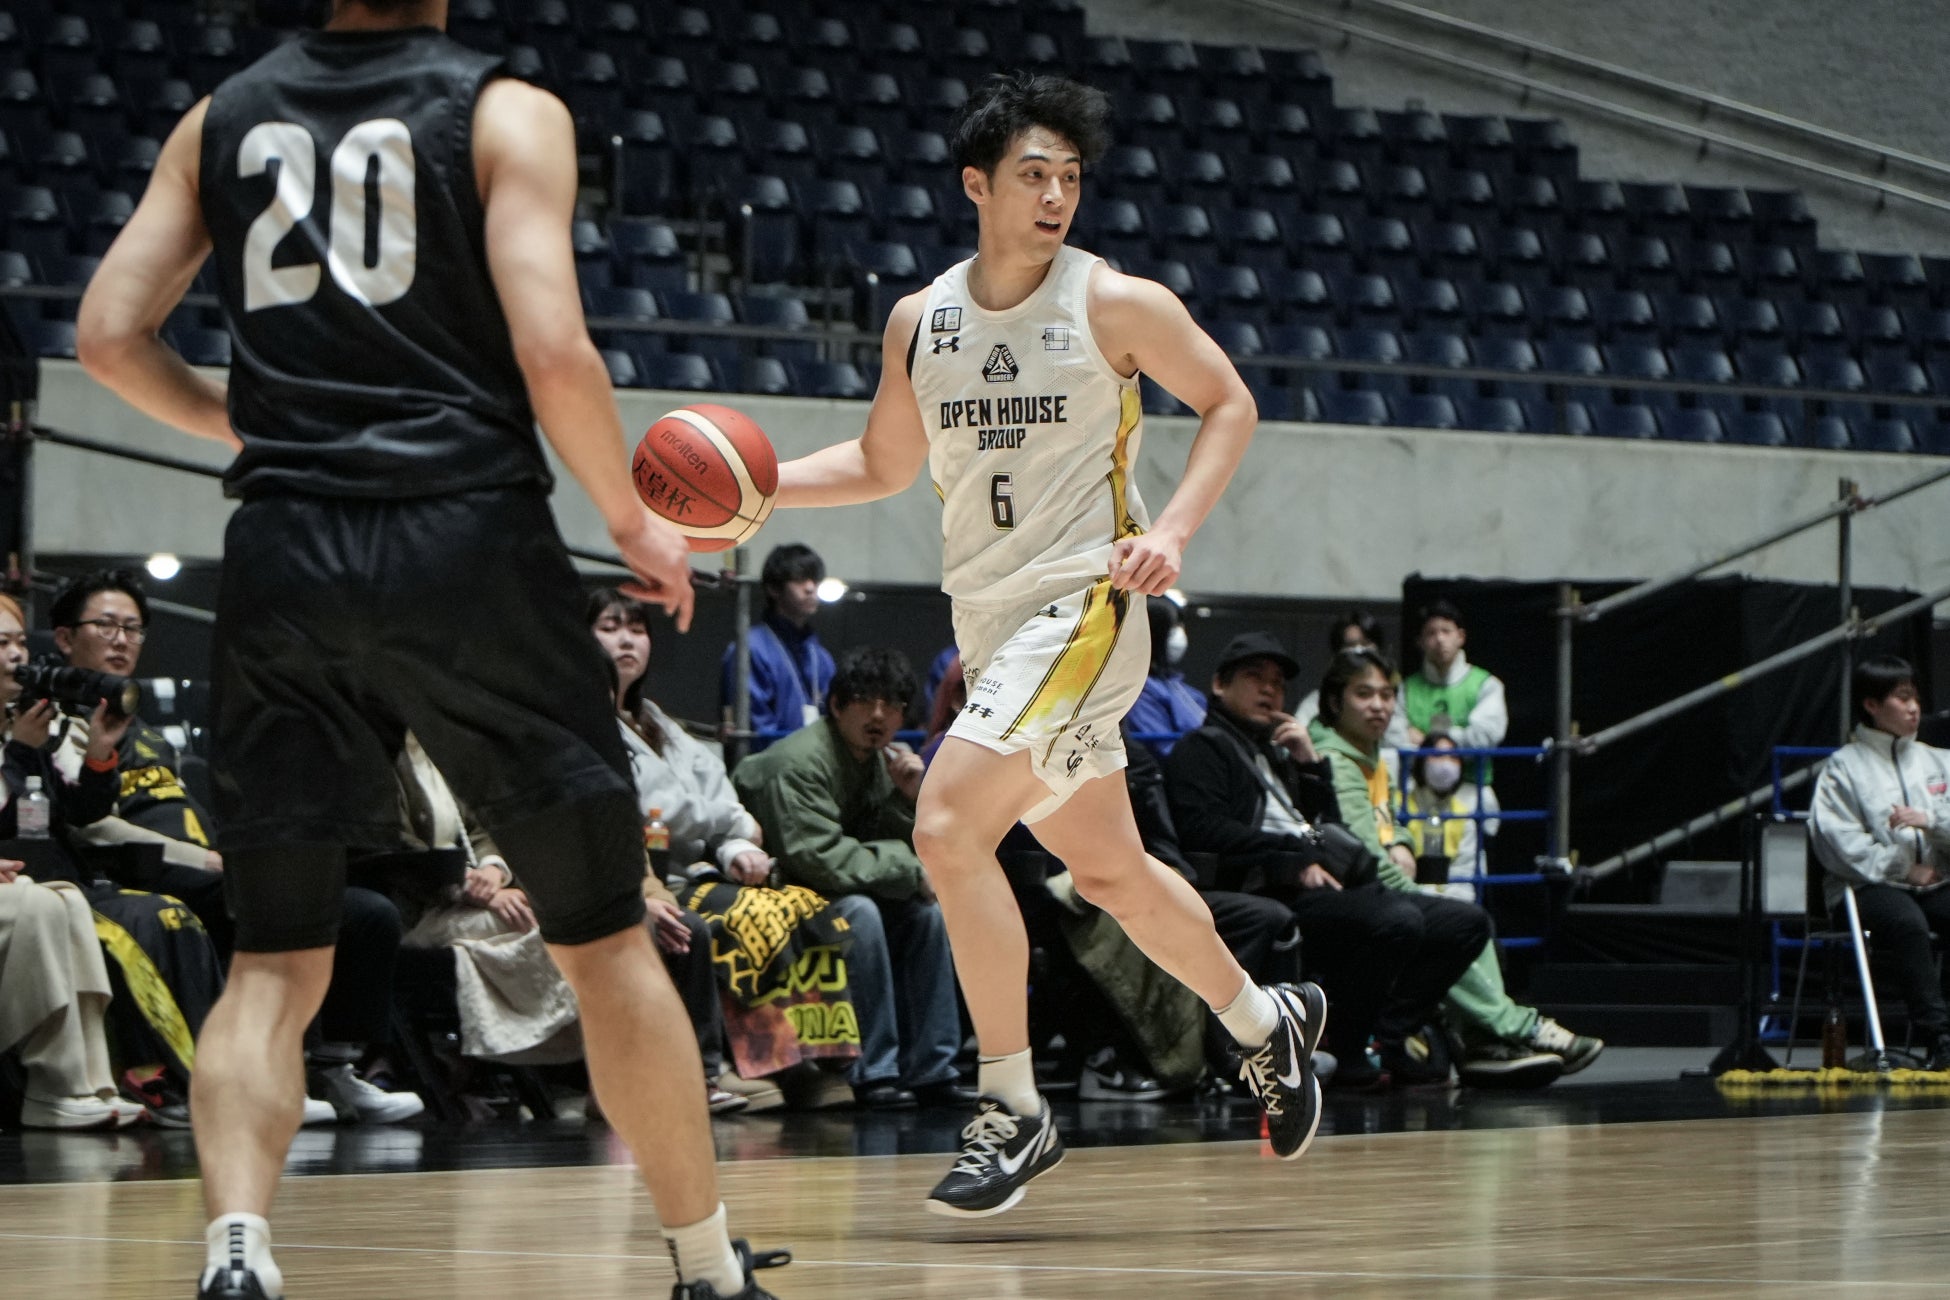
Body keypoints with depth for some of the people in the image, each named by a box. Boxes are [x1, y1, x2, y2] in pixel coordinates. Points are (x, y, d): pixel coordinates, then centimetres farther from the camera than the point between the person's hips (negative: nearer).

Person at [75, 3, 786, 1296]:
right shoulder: (508, 113, 0)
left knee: (274, 967, 7)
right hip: (467, 539, -3)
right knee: (606, 938, 11)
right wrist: (635, 521, 5)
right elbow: (553, 352, -10)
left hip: (284, 557, 3)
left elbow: (111, 336, 8)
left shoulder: (224, 116, 12)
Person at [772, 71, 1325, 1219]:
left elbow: (1230, 404, 1)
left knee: (949, 827, -20)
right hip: (991, 617, 6)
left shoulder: (1116, 304, -8)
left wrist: (1174, 532, -12)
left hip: (1083, 601, -6)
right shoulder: (920, 320, 7)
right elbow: (886, 464, 20)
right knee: (1110, 868, 16)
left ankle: (1016, 1113, -12)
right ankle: (1267, 1023, 38)